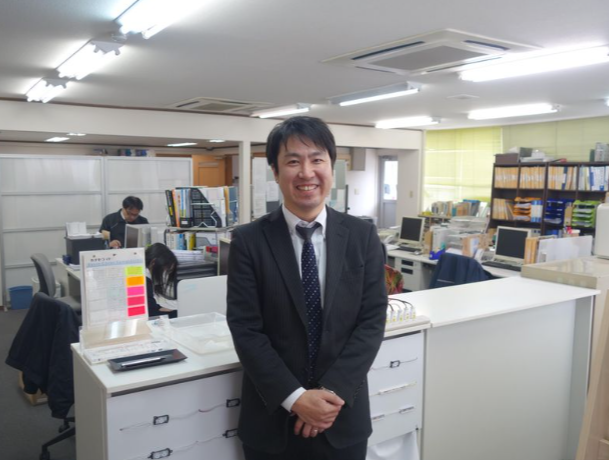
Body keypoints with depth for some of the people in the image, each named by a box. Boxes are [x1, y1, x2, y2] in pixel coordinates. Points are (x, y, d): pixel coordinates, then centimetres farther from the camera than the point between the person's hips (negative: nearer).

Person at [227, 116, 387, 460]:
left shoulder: (363, 236, -3)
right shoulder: (248, 241, -8)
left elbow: (372, 320, -6)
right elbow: (246, 330, -10)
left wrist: (333, 391, -14)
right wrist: (295, 397, -16)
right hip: (273, 417, -1)